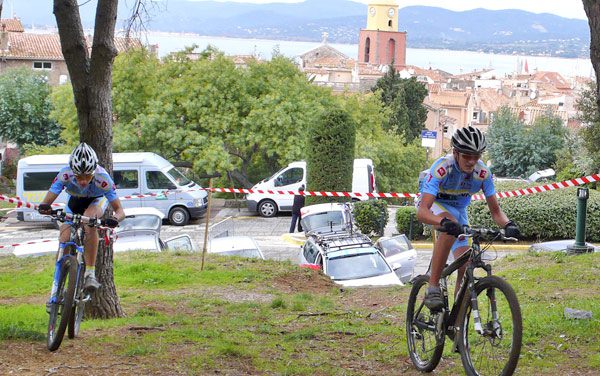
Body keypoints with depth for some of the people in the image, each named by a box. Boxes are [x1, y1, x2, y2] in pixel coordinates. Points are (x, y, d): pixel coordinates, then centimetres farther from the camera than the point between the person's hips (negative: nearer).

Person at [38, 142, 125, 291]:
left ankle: (90, 273, -30)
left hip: (96, 201, -2)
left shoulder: (103, 178, -38)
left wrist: (115, 219, -56)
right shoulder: (65, 175, -35)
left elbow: (119, 210, -33)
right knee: (64, 242, -12)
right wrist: (44, 207, -57)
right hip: (74, 202, 2)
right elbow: (45, 203, -33)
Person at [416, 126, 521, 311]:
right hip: (434, 205, -5)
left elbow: (495, 210, -15)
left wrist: (508, 224, -37)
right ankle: (433, 288, -34)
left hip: (458, 210, 5)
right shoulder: (442, 168, -35)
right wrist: (444, 222, -63)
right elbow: (422, 211, -44)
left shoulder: (482, 173, -23)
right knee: (450, 226, -39)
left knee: (465, 265, -9)